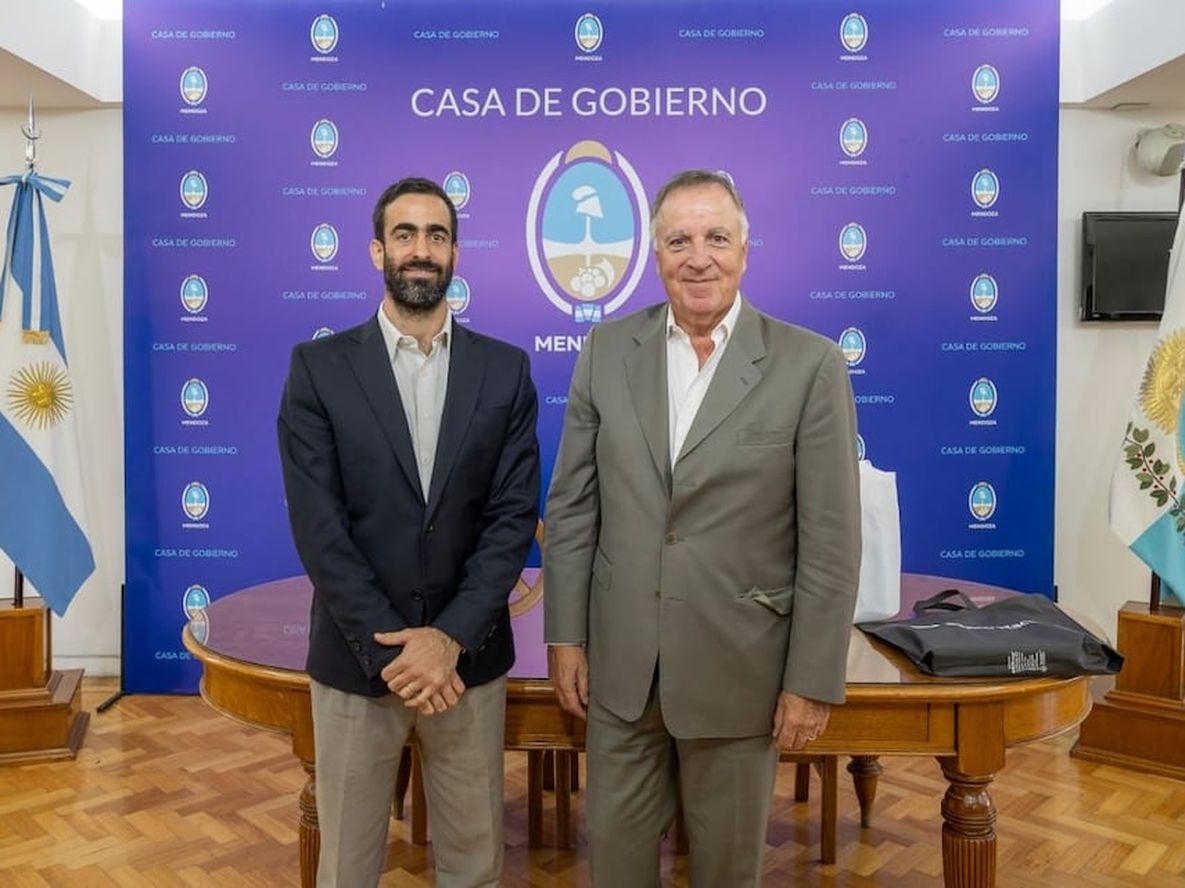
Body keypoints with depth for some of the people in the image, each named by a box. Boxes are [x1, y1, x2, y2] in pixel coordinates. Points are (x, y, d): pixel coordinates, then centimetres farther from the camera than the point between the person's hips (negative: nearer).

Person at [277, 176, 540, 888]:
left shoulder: (505, 370, 1)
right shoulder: (319, 367, -3)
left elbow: (515, 516, -4)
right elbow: (317, 524, -9)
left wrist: (450, 639, -13)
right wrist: (388, 647, -14)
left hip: (470, 657, 1)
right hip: (355, 657, -1)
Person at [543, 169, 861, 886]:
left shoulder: (810, 365, -9)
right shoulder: (607, 351, 1)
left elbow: (831, 542, -8)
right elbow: (572, 506, 4)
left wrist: (813, 681, -7)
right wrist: (566, 636, 2)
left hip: (738, 667, -2)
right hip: (620, 664, 3)